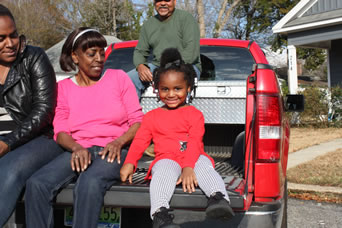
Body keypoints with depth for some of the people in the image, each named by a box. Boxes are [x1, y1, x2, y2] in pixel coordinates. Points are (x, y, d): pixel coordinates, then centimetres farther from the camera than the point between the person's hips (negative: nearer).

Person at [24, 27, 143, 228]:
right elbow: (60, 130, 7)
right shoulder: (64, 87, 15)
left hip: (114, 151, -2)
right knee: (37, 184, -25)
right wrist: (76, 148, -15)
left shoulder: (119, 78, 9)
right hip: (79, 150, 3)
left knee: (89, 184, -37)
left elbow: (138, 120, 5)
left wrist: (119, 142, -14)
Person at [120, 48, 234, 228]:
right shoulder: (151, 117, 19)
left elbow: (195, 142, -2)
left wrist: (188, 167, -21)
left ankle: (219, 198, -57)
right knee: (164, 171, -35)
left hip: (194, 158, 0)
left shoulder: (194, 114, 12)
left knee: (203, 166, -34)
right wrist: (129, 163, -10)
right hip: (166, 159, 0)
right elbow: (140, 141, 10)